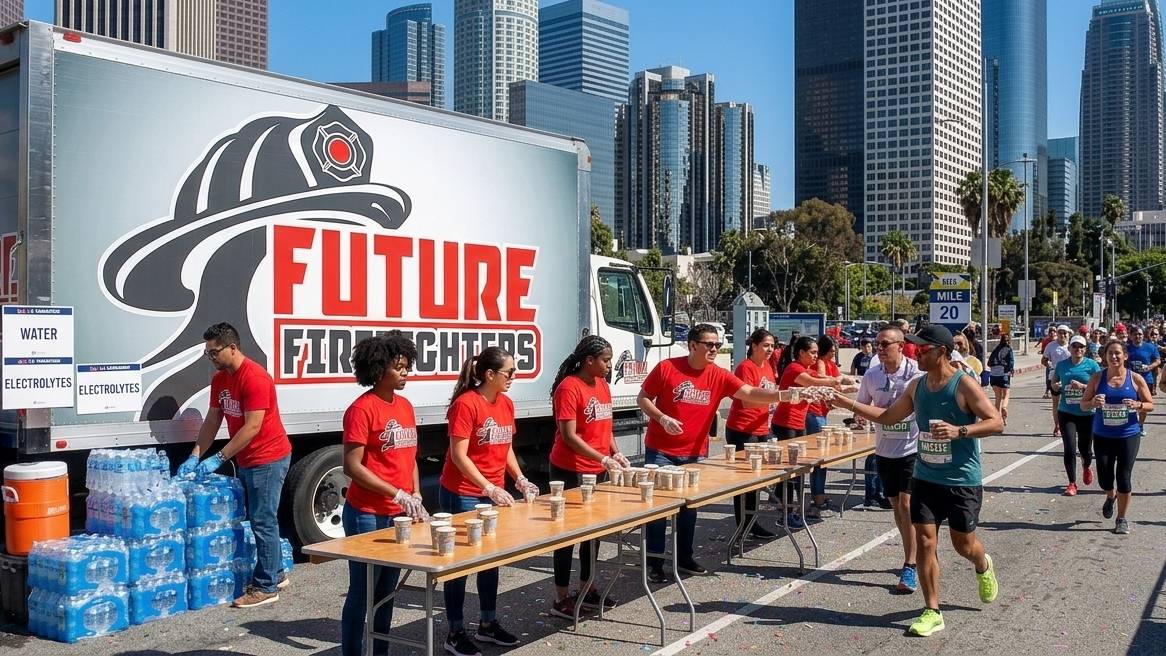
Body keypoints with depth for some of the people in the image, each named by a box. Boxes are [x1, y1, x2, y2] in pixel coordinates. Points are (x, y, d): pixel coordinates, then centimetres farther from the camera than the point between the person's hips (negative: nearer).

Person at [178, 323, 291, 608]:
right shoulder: (219, 379, 7)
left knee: (263, 521, -4)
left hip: (268, 459, -9)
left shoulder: (254, 377, -22)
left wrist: (218, 459, -24)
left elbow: (253, 426, -26)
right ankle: (276, 573, 30)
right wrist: (195, 456, 0)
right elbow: (212, 420, 10)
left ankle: (266, 587, 4)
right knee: (258, 519, 17)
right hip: (246, 460, 10)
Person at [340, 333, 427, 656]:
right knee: (362, 592, 1)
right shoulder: (362, 409, -14)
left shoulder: (405, 406, 9)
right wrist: (399, 494, -21)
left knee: (387, 591, 16)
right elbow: (352, 466, -18)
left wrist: (416, 499, 5)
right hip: (368, 516, -7)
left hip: (399, 515, 7)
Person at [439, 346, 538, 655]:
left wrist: (519, 478, 2)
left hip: (494, 493, 8)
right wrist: (489, 488, -24)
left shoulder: (506, 404, 6)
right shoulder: (466, 404, -18)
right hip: (462, 495, -8)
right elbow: (458, 455, -20)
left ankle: (488, 623, 30)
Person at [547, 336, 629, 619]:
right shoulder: (569, 387, -17)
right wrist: (603, 458, -23)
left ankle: (587, 590, 32)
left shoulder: (603, 385, 10)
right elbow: (569, 436, -20)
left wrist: (616, 453, 2)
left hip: (598, 471, 9)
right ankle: (562, 598, 11)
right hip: (571, 472, -9)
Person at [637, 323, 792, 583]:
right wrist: (662, 418, -21)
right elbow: (642, 398, -5)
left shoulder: (719, 376, -4)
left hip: (695, 453, 4)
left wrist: (782, 394, -30)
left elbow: (750, 393, -14)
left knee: (690, 506, 13)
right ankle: (655, 562, 11)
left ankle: (684, 557, 29)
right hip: (660, 451, -4)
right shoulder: (666, 368, -11)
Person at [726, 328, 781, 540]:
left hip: (760, 430, 9)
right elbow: (747, 402, -23)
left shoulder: (768, 367, 12)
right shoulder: (746, 367, -15)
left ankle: (752, 524, 23)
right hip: (742, 431, -9)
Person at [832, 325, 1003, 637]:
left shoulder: (964, 384, -14)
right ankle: (932, 612, 9)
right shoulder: (917, 385, 5)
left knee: (964, 545, 10)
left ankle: (984, 567, 47)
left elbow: (996, 422, -16)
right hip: (926, 479, 5)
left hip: (962, 481, -5)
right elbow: (888, 416, 15)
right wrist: (848, 404, 7)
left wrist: (959, 431, -30)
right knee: (924, 542, -1)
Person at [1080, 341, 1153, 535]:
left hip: (1129, 435, -1)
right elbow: (1083, 404, 3)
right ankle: (1110, 497, 40)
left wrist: (1137, 405, -18)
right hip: (1103, 436, 1)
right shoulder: (1097, 378, -1)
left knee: (1124, 477, 0)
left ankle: (1121, 519, 18)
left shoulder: (1135, 379, -2)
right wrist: (1093, 402, -19)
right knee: (1104, 478, 2)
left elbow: (1150, 405, 4)